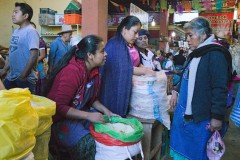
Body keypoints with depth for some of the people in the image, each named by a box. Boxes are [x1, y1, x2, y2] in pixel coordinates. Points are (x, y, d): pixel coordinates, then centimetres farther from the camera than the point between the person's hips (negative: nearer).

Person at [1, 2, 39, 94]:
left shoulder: (31, 31, -15)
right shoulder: (16, 31, 12)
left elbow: (34, 56, -21)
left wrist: (23, 76, -20)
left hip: (26, 79, -8)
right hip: (12, 77, 8)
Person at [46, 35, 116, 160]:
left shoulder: (93, 70, 0)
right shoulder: (71, 72, -25)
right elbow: (59, 107, -25)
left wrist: (105, 110, -2)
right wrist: (89, 116, -28)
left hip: (81, 113, 8)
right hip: (61, 118, -8)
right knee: (87, 144, -26)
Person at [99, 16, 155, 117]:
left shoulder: (131, 45, 11)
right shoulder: (115, 45, -16)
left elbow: (136, 63, 17)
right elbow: (124, 68, -23)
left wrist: (147, 69, -3)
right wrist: (145, 71, -16)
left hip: (128, 88, 8)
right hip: (117, 89, -8)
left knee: (123, 117, 14)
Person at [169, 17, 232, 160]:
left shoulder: (216, 55, -17)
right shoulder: (196, 54, 11)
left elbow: (220, 89, -21)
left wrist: (218, 117, -20)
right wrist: (177, 91, 20)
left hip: (201, 117, -9)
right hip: (185, 114, 9)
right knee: (182, 149, 20)